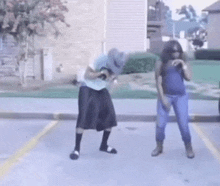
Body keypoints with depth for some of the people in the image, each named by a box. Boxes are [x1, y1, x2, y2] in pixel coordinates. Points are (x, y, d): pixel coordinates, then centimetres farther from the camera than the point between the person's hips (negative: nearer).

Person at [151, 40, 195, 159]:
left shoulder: (184, 63, 6)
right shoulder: (160, 64, 1)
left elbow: (188, 78, -7)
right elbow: (158, 82, -3)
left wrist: (182, 64, -14)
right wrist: (162, 98, -9)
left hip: (181, 97, 1)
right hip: (165, 96, -1)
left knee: (183, 123, -1)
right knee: (160, 123, -2)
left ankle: (188, 148, 16)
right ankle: (159, 146, 18)